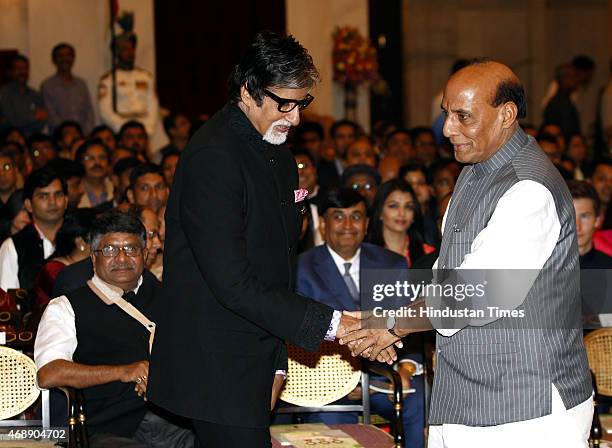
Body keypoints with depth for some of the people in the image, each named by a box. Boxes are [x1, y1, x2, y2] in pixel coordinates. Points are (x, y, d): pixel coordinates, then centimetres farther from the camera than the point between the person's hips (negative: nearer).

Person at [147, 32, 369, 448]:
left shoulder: (279, 157, 13)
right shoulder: (212, 157, -17)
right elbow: (232, 283, -23)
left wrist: (277, 362, 17)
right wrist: (330, 322, -21)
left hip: (255, 362, 8)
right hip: (217, 367, -8)